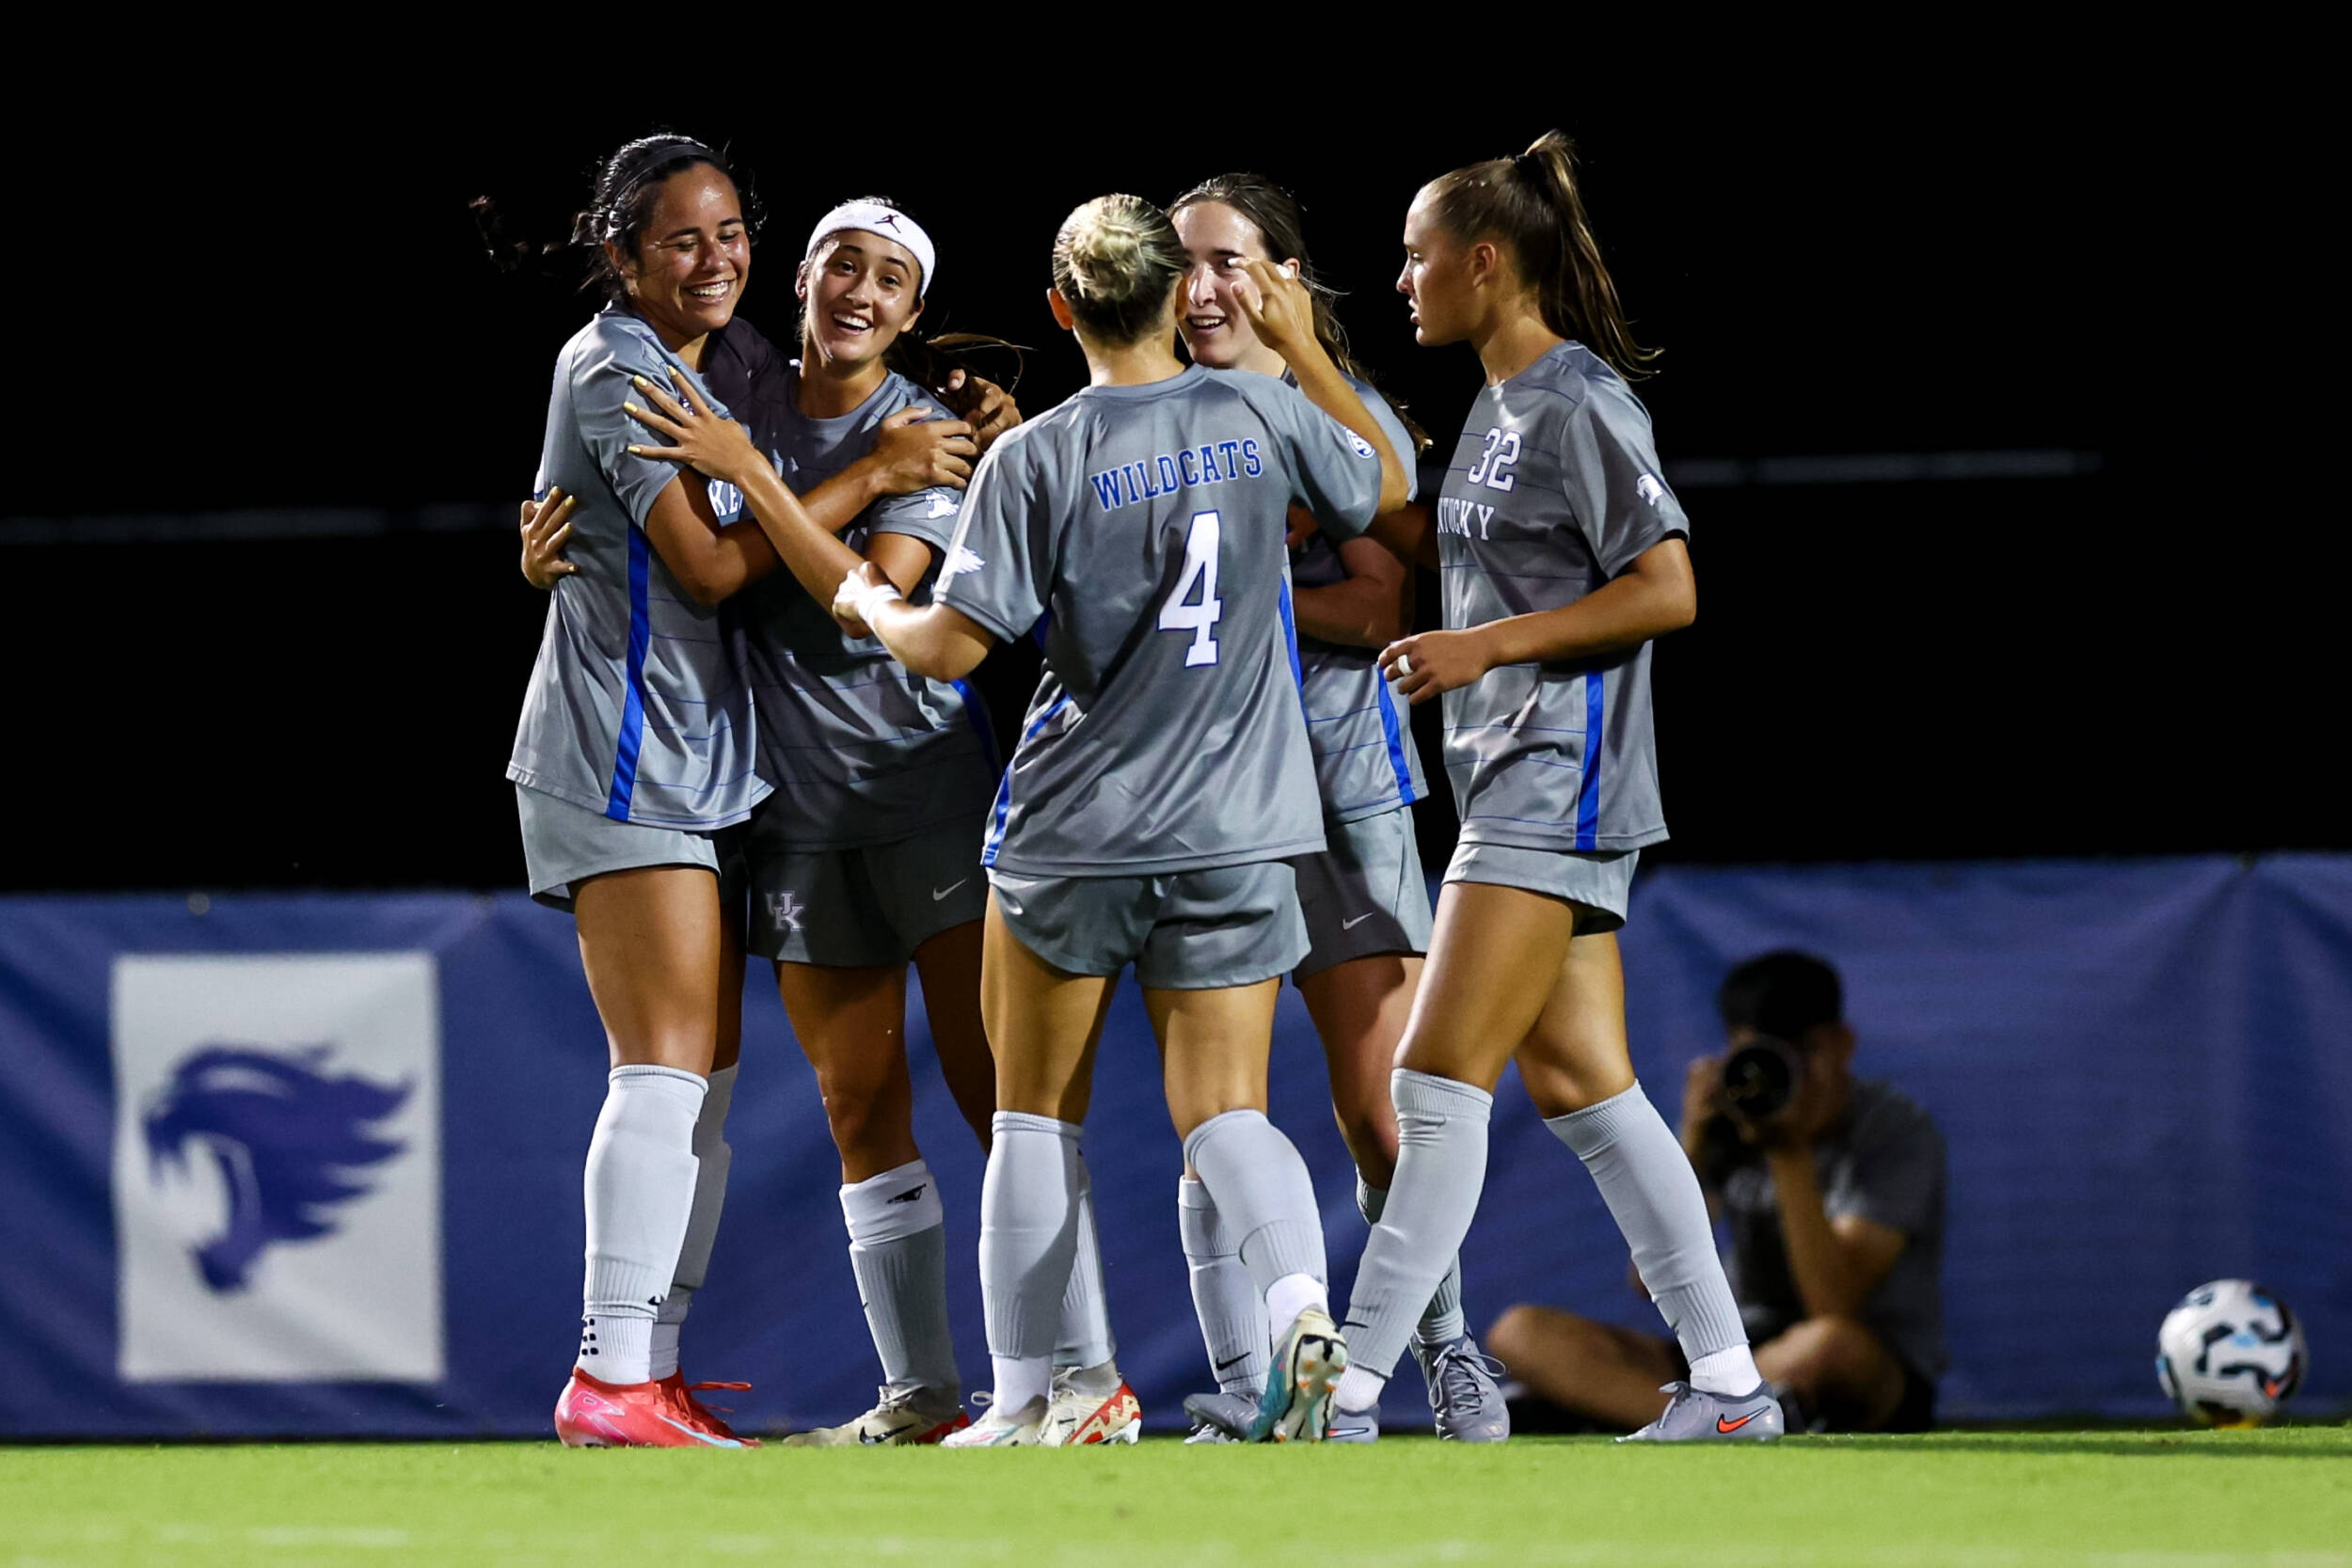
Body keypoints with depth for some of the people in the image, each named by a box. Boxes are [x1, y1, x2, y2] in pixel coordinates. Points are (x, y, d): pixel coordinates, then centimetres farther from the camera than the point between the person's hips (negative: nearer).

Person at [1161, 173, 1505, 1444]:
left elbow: (1382, 608, -7)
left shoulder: (1349, 421, 2)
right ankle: (1244, 1392, -1)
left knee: (1379, 1112, -2)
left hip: (1340, 789, -2)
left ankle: (1449, 1364, 11)